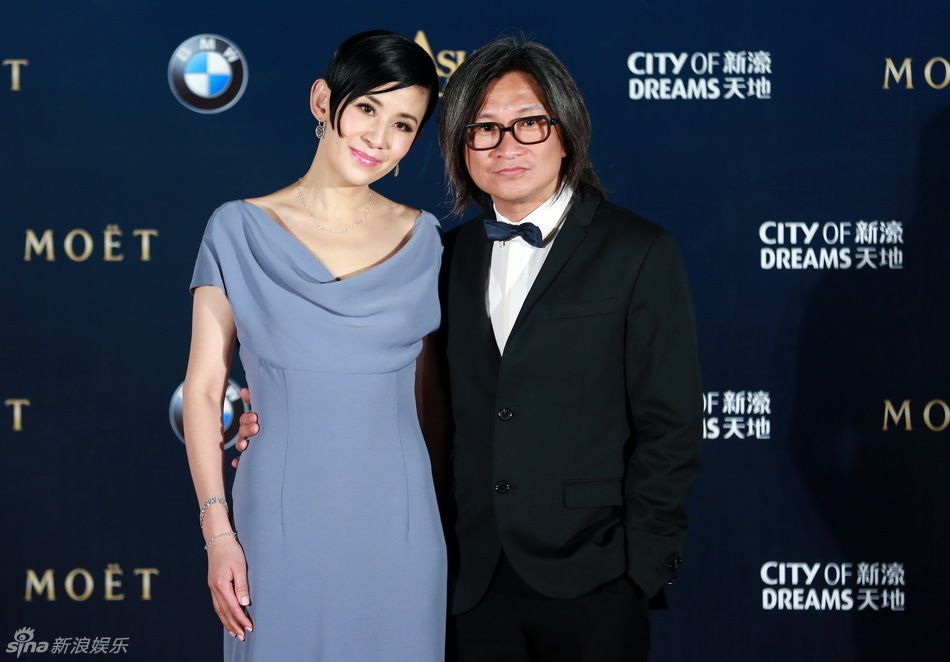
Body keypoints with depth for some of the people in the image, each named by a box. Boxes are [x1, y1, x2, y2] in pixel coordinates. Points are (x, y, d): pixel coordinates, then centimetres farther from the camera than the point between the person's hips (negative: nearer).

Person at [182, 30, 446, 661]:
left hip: (398, 525, 2)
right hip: (280, 526, -1)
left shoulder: (423, 239, 5)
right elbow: (204, 390, 0)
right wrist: (217, 532, -6)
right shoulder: (241, 230, 0)